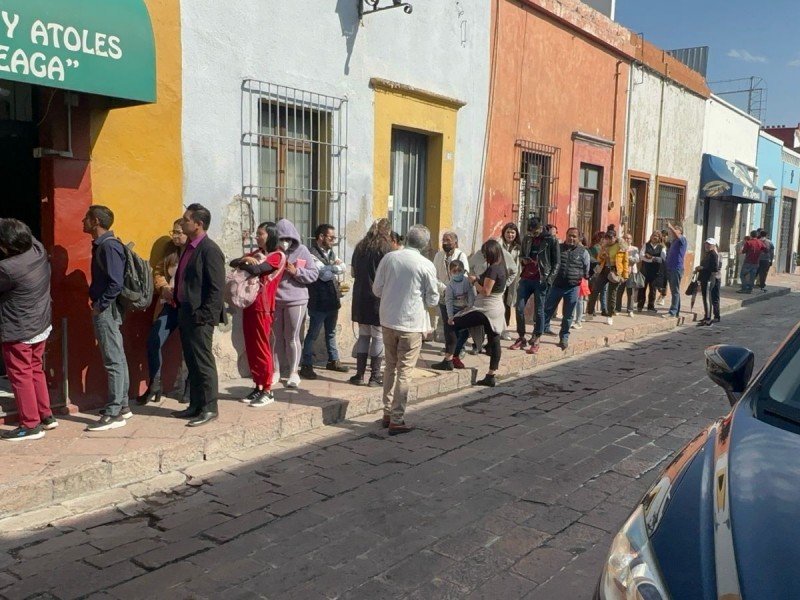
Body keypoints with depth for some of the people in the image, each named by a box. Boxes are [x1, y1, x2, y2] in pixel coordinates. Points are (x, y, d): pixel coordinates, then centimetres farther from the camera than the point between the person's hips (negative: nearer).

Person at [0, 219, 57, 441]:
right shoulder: (38, 250, -7)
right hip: (41, 326, 8)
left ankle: (31, 425, 12)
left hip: (18, 332, -8)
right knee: (36, 371, 20)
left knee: (20, 376, 5)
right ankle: (46, 416, 27)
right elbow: (27, 237, 15)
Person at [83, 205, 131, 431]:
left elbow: (116, 283, -23)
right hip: (105, 309, 10)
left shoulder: (109, 246, -17)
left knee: (113, 361, -7)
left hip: (107, 310, -10)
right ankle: (122, 405, 22)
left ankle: (114, 413, -3)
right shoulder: (101, 245, 13)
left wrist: (99, 306, -16)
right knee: (117, 359, 14)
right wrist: (98, 304, 13)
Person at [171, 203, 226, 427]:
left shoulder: (210, 249, -14)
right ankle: (196, 405, 23)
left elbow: (216, 287, -18)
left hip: (200, 317, -9)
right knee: (192, 363, 14)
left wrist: (203, 315, -19)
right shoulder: (190, 247, 14)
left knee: (203, 362, -2)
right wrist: (180, 307, 14)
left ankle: (209, 408, 7)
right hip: (186, 314, 9)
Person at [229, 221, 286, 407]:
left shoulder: (277, 256, -6)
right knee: (251, 348, 9)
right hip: (249, 304, 7)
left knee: (262, 348, -4)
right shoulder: (256, 253, 17)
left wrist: (241, 263, -3)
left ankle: (267, 390, 3)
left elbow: (256, 270, -20)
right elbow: (232, 262, 9)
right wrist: (244, 260, -9)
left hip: (262, 306, -7)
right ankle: (258, 387, 17)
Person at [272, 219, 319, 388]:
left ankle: (293, 372, 18)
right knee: (277, 337, 11)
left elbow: (314, 274, -2)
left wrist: (296, 271, -16)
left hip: (296, 301, -1)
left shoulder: (302, 251, -2)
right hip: (274, 300, 1)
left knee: (292, 337, 6)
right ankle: (276, 371, 23)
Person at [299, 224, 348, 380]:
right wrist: (334, 268, -4)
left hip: (332, 300, 8)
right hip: (318, 302, -8)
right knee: (313, 334, -1)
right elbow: (324, 274, -21)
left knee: (331, 333, 18)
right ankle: (306, 365, 5)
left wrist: (330, 267, -14)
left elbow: (343, 268, 3)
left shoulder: (331, 252, 14)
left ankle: (333, 361, 30)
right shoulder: (311, 254, -14)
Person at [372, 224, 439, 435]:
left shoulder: (389, 258, -3)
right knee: (404, 372, 4)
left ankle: (387, 413, 26)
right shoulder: (426, 265, -11)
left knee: (390, 367, 18)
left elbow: (377, 290, 2)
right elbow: (432, 300, -5)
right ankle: (397, 421, 8)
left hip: (388, 320, 4)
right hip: (411, 323, -4)